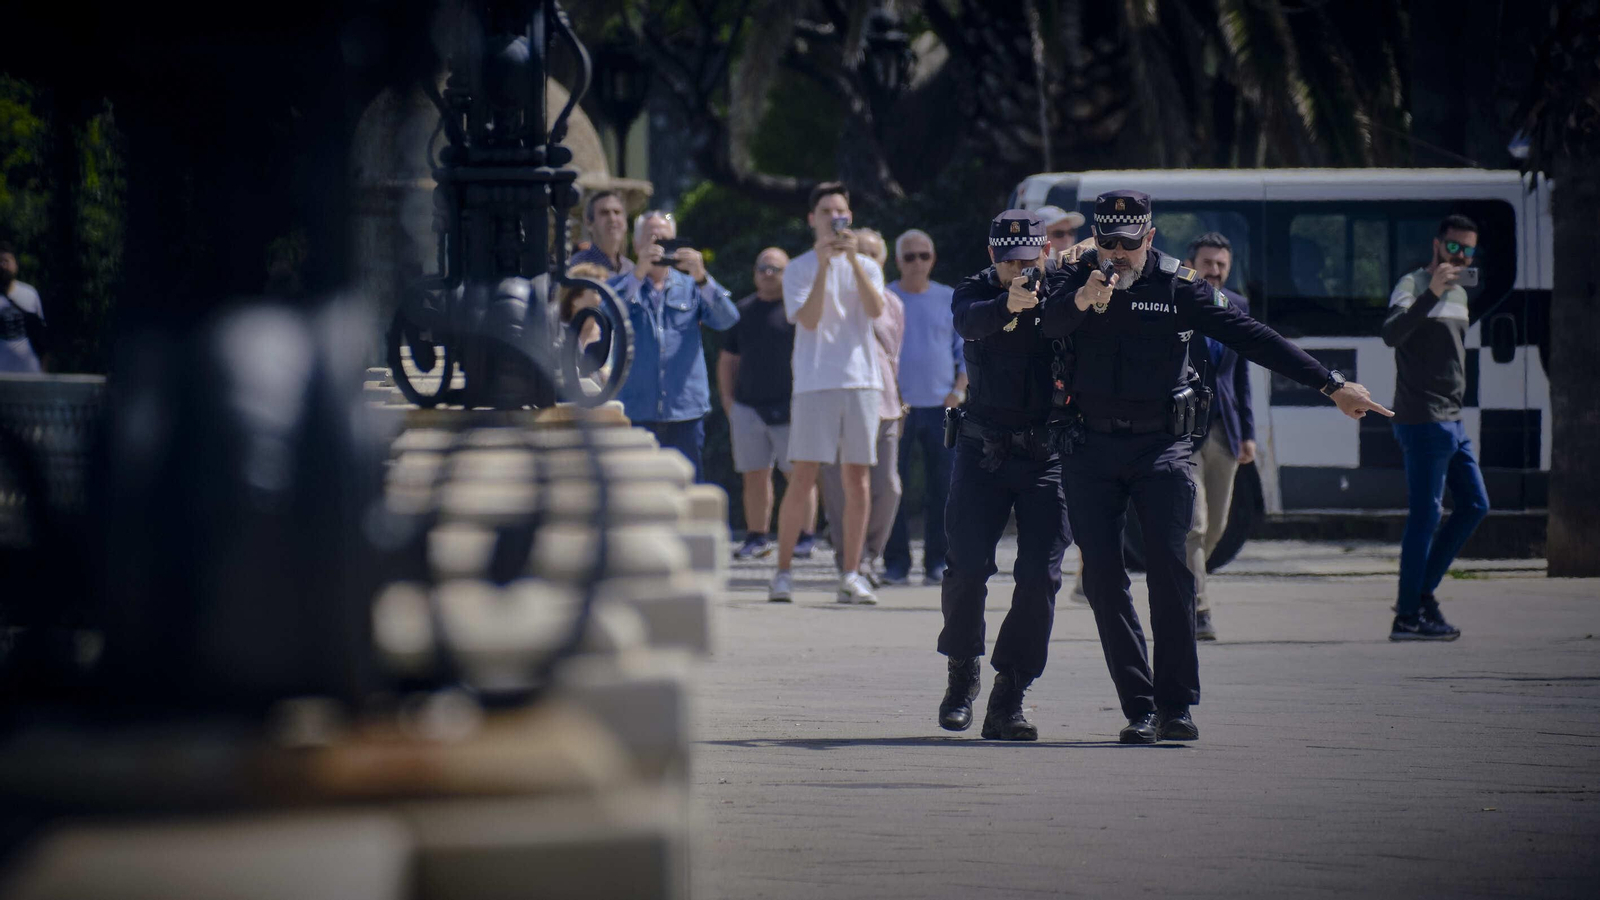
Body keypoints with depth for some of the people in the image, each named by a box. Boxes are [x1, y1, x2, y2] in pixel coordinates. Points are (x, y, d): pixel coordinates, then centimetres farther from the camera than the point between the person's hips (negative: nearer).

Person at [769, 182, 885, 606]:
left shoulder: (867, 266, 12)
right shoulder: (798, 269, 5)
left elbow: (875, 309, -7)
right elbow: (809, 319, -10)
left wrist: (853, 258, -14)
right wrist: (823, 263, -16)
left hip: (860, 380, 3)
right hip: (814, 382, -3)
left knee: (857, 479, 1)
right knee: (802, 479, -7)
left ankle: (851, 575, 5)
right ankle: (783, 573, -1)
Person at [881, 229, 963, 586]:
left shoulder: (950, 300, 11)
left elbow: (967, 350, 14)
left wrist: (960, 390, -2)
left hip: (941, 408, 1)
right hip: (897, 407, -1)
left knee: (942, 487, -1)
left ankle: (938, 562, 5)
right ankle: (896, 562, 0)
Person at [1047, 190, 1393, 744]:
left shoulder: (1179, 287, 2)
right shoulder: (1074, 279, 3)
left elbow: (1252, 339, 0)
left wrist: (1331, 386, -2)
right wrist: (1081, 302, -39)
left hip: (1162, 447, -1)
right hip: (1092, 449, 1)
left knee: (1169, 567, -14)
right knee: (1103, 576, -5)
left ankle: (1176, 705, -9)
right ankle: (1139, 708, 0)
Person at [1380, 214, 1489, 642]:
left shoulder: (1459, 294, 19)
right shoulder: (1413, 286, -10)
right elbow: (1392, 333, -30)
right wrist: (1431, 293, -40)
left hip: (1452, 423, 10)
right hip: (1423, 422, -10)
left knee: (1474, 505, 11)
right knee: (1425, 515, -9)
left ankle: (1422, 591, 17)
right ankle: (1408, 616, -7)